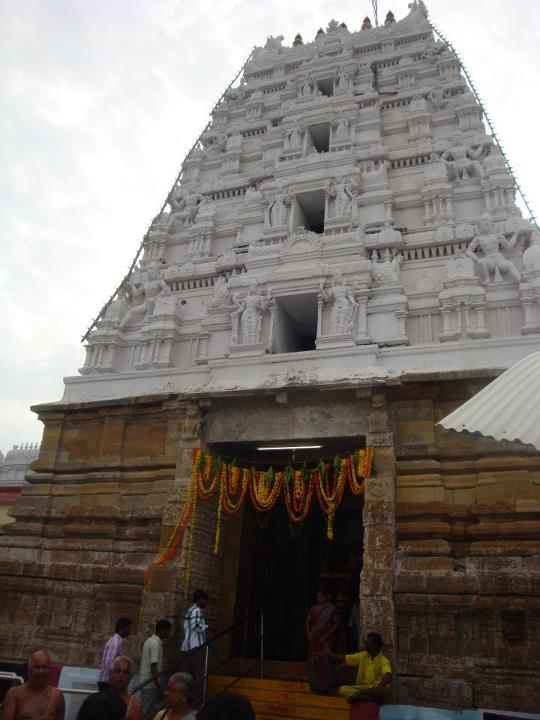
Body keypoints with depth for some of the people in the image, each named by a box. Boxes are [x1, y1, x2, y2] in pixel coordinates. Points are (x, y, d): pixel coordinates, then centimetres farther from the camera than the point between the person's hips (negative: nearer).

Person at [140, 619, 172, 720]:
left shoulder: (149, 641, 11)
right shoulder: (156, 644, -18)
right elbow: (153, 667, -23)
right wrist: (158, 688, -21)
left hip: (145, 682, 9)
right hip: (151, 684, -9)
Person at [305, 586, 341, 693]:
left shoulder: (330, 609, -6)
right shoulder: (313, 608, 10)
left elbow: (337, 623, -9)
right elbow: (308, 621, 13)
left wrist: (326, 635, -12)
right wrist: (308, 633, -2)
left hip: (326, 640, -5)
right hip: (314, 639, 5)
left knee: (325, 660, -10)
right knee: (313, 660, 5)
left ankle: (326, 685, -1)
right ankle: (315, 685, 16)